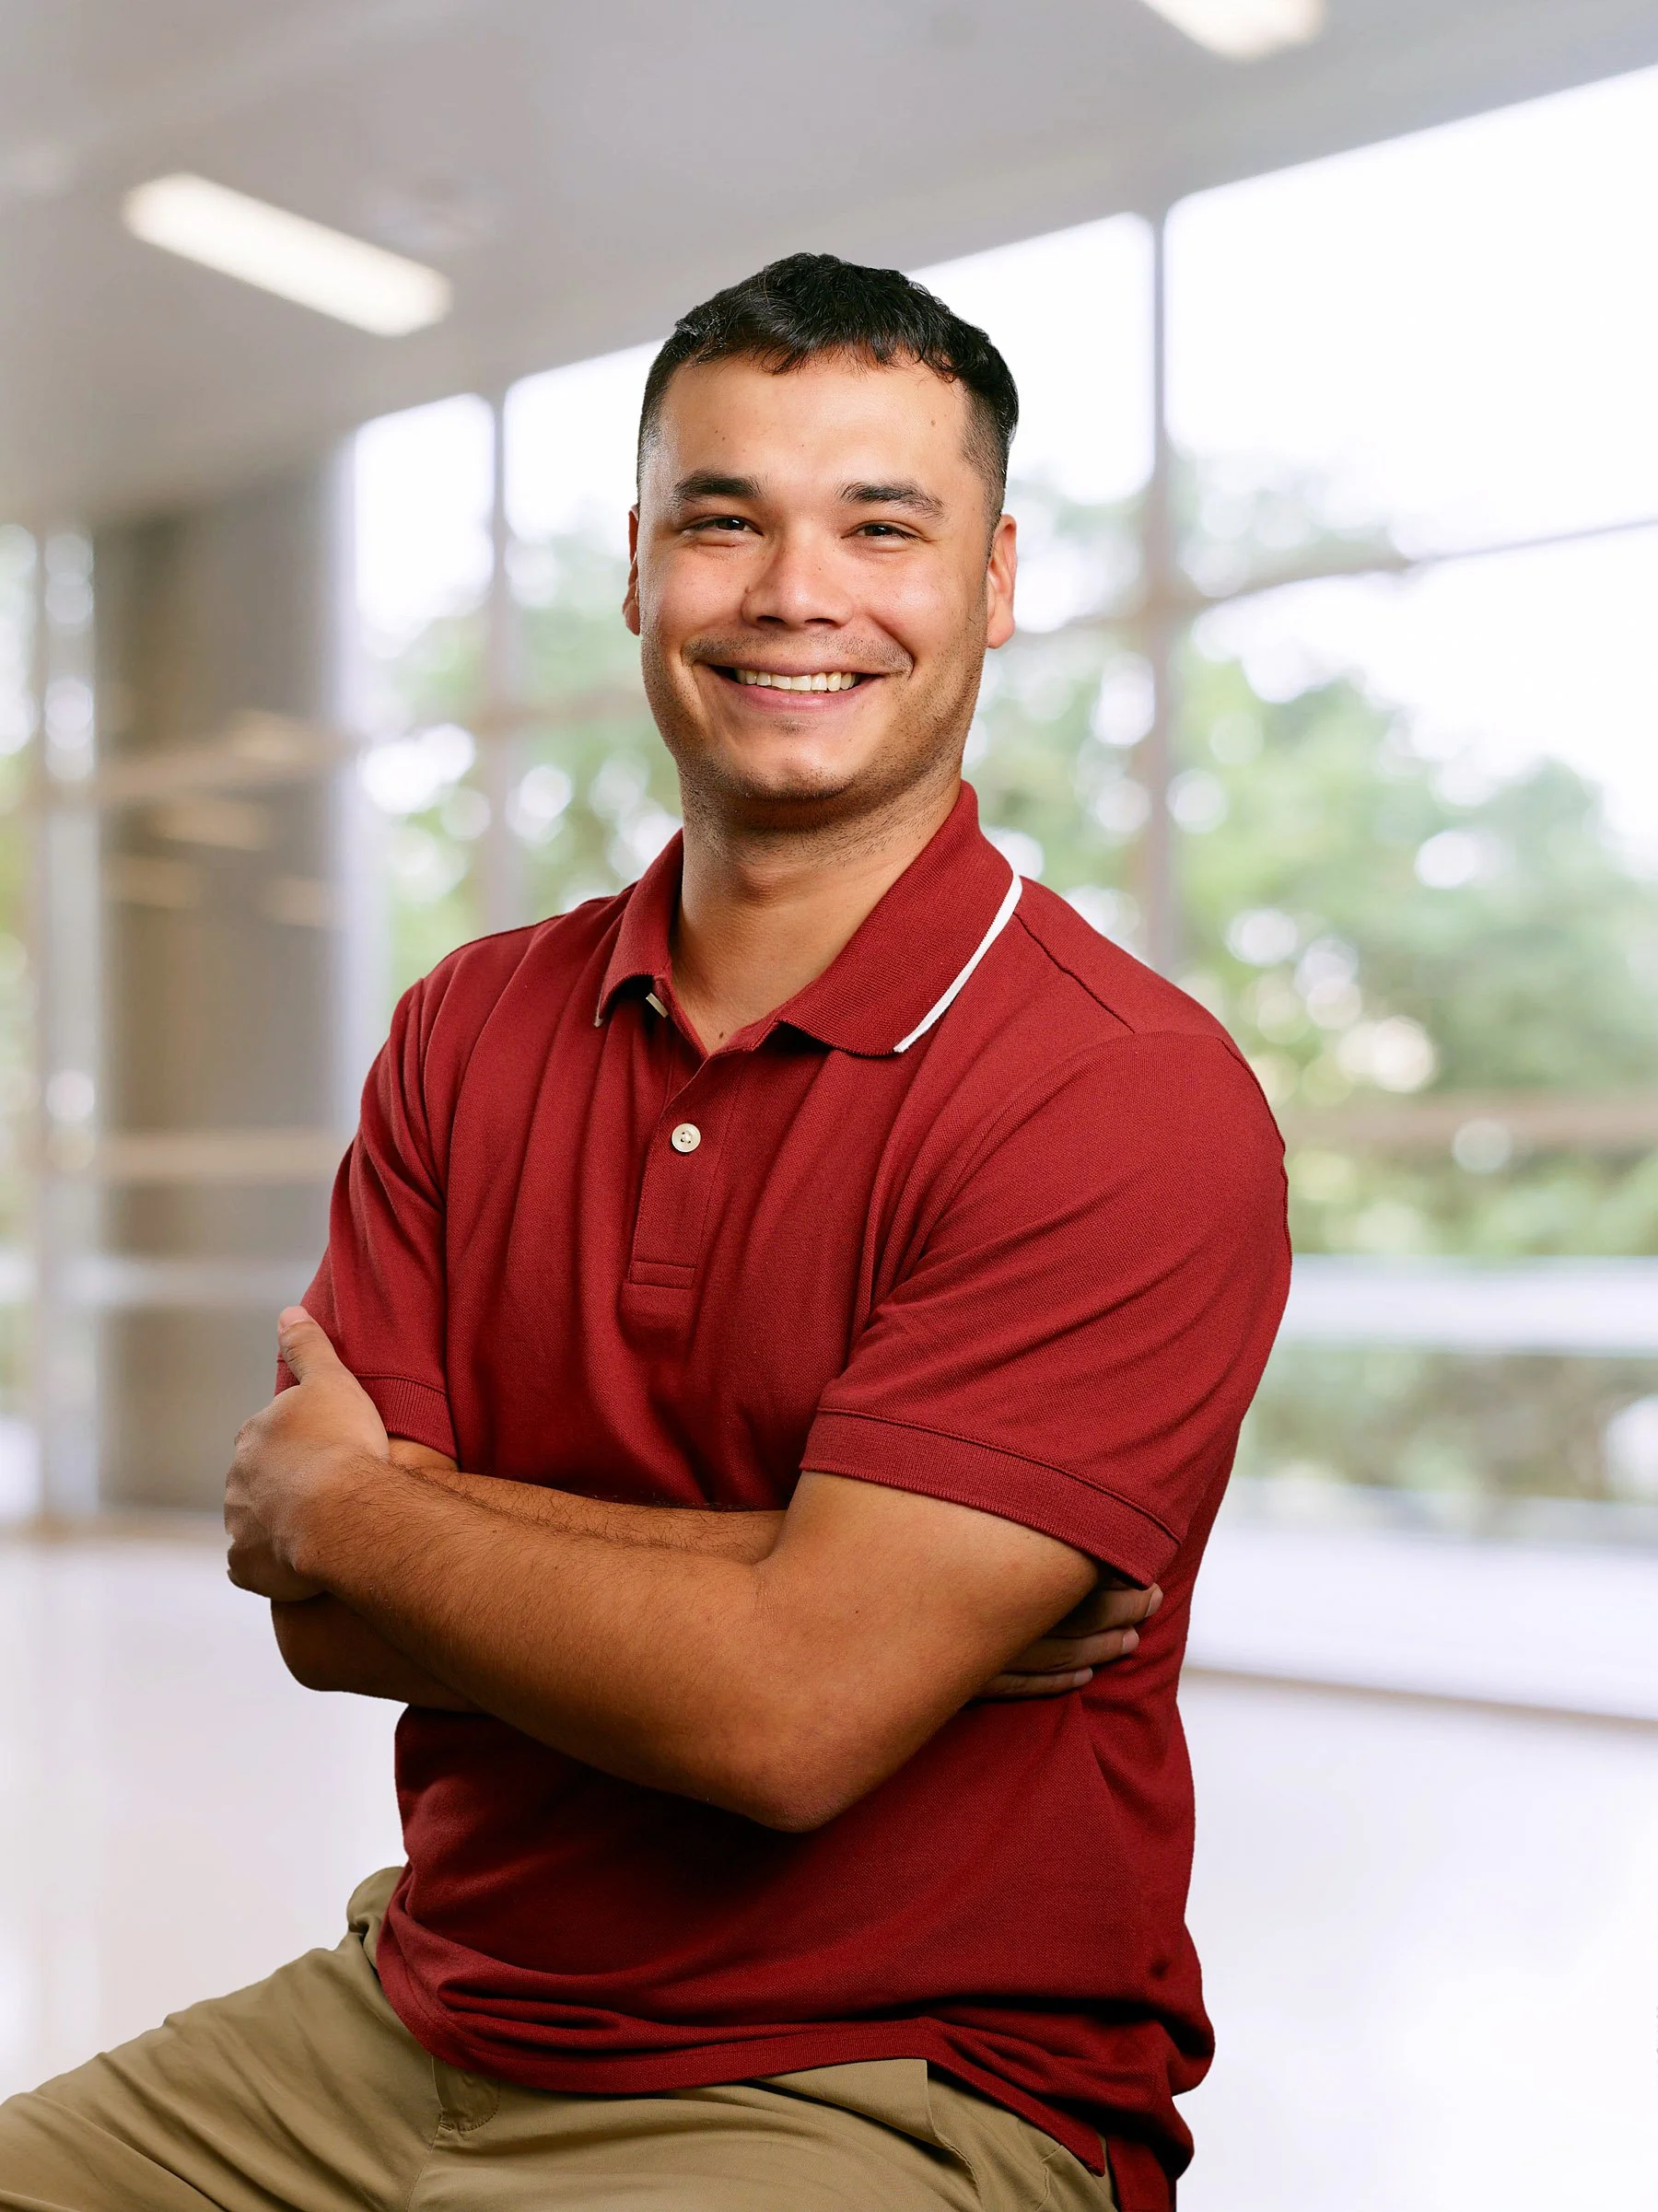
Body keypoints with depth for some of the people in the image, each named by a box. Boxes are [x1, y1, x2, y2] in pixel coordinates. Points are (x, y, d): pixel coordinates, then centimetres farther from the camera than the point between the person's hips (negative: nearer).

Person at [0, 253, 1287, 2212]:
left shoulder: (1128, 1096, -16)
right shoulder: (471, 1026, 3)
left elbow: (788, 1709, -22)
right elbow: (326, 1620, -4)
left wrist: (335, 1504, -7)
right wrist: (846, 1580, -16)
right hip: (408, 2022, 5)